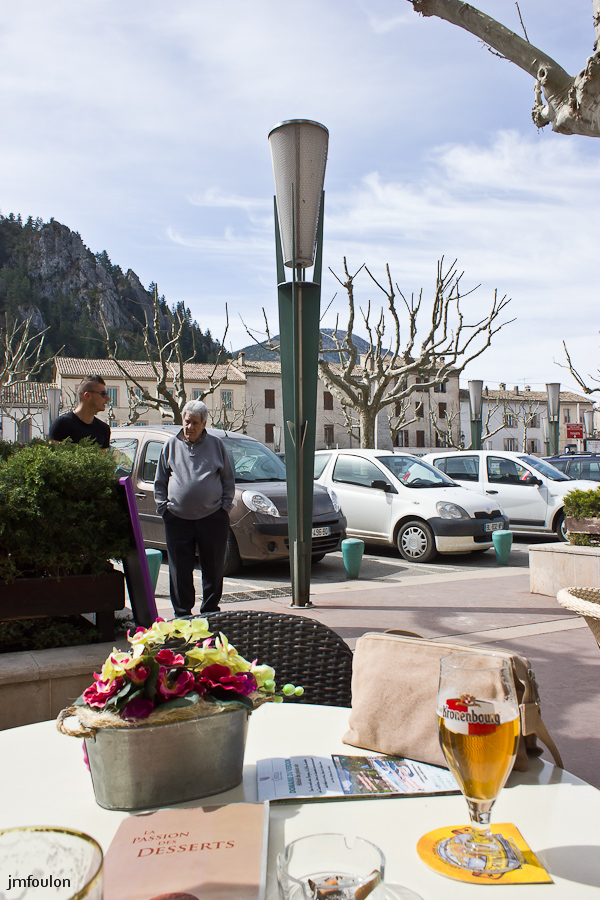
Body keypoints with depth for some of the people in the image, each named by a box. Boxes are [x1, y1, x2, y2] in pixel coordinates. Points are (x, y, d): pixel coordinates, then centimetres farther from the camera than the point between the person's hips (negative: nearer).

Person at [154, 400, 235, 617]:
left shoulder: (216, 445, 8)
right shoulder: (171, 445, 10)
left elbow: (229, 481, 11)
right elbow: (160, 482, 13)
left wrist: (225, 507, 2)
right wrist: (163, 508, 3)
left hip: (212, 518, 0)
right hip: (178, 520, 1)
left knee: (213, 570, 7)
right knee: (180, 571, 5)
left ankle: (210, 611, 22)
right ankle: (183, 613, 18)